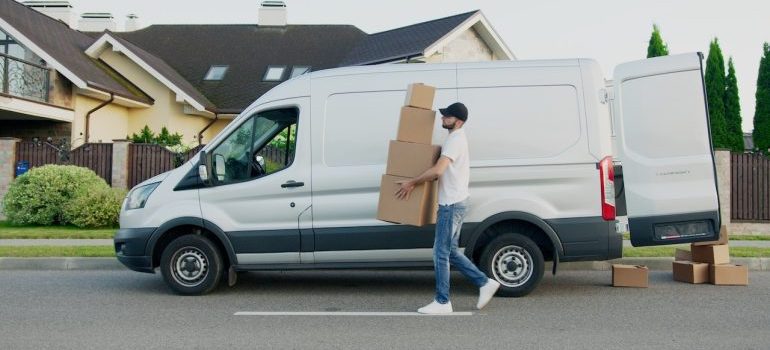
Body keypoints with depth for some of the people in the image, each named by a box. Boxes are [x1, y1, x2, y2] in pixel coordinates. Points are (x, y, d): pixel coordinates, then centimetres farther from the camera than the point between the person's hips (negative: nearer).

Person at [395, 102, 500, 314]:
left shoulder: (455, 140, -15)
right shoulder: (457, 138, 17)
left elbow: (437, 171, -27)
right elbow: (444, 171, 26)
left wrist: (412, 183, -17)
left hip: (452, 204, -10)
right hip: (455, 202, 10)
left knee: (441, 253, -4)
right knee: (450, 251, 15)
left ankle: (442, 302, 4)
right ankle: (485, 283, 19)